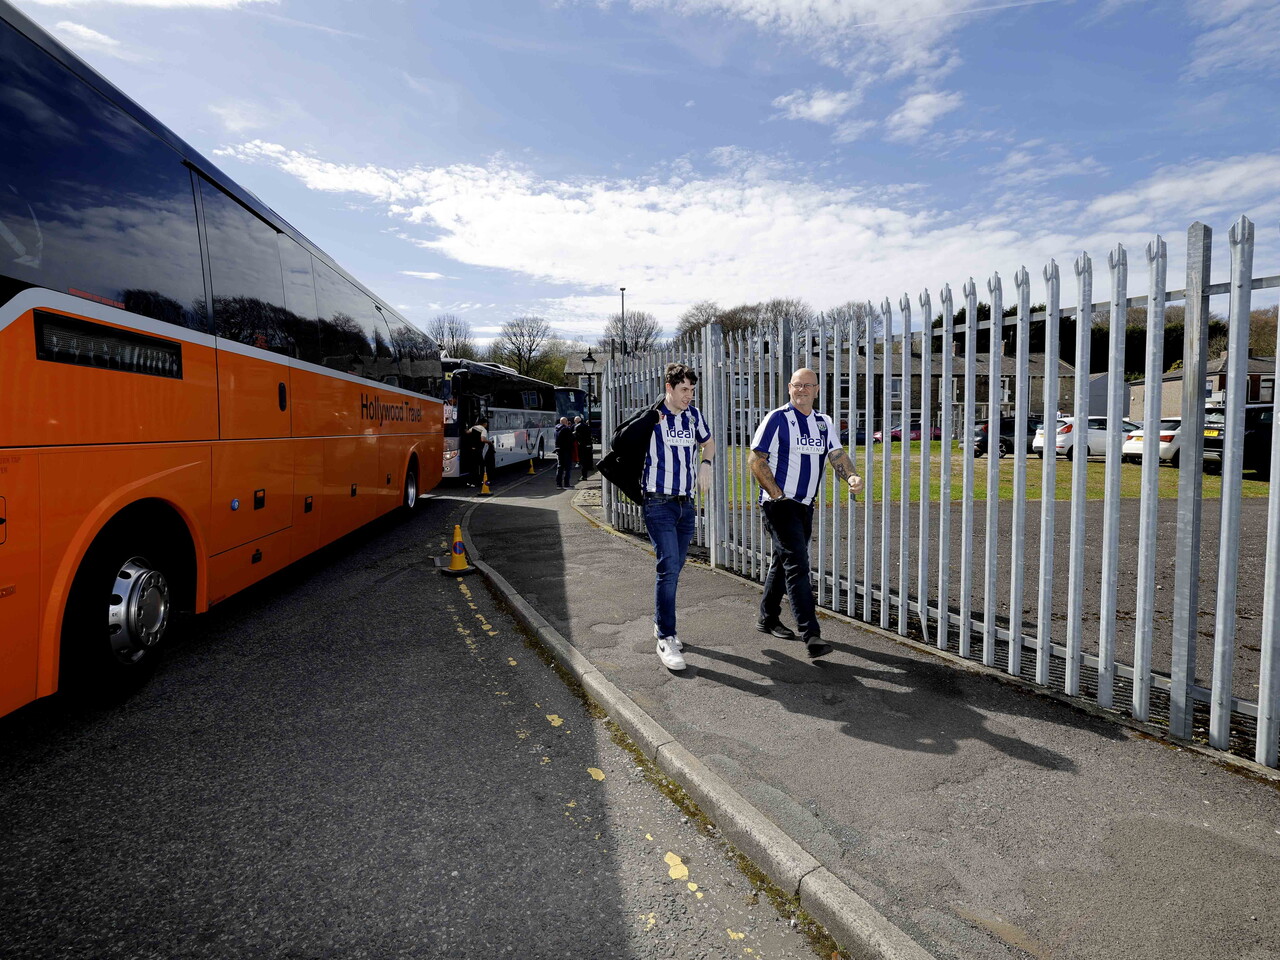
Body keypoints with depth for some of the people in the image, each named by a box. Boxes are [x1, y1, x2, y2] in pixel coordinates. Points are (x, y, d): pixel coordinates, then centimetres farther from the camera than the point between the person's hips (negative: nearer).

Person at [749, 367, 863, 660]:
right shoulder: (777, 419, -8)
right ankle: (811, 635, -14)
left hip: (805, 505, 7)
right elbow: (755, 460, -10)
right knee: (797, 564, -13)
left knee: (783, 561, 16)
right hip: (779, 503, -7)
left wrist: (851, 477, -20)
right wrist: (777, 495, -15)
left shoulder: (824, 423, 11)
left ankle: (768, 618, 31)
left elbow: (837, 455, 2)